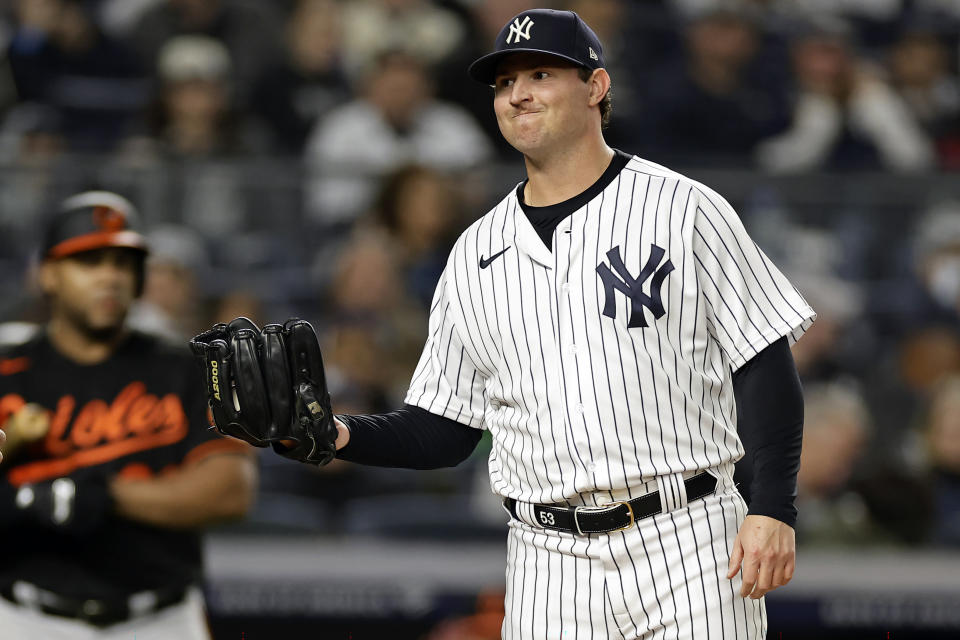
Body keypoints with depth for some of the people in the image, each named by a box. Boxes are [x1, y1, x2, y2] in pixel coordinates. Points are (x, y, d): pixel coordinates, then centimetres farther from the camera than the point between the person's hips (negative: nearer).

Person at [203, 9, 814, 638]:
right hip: (549, 559, 3)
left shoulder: (683, 210, 0)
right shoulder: (475, 255, 12)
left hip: (687, 546, -3)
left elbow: (765, 365, -2)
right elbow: (443, 431, 13)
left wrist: (773, 510, -12)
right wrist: (339, 435, -5)